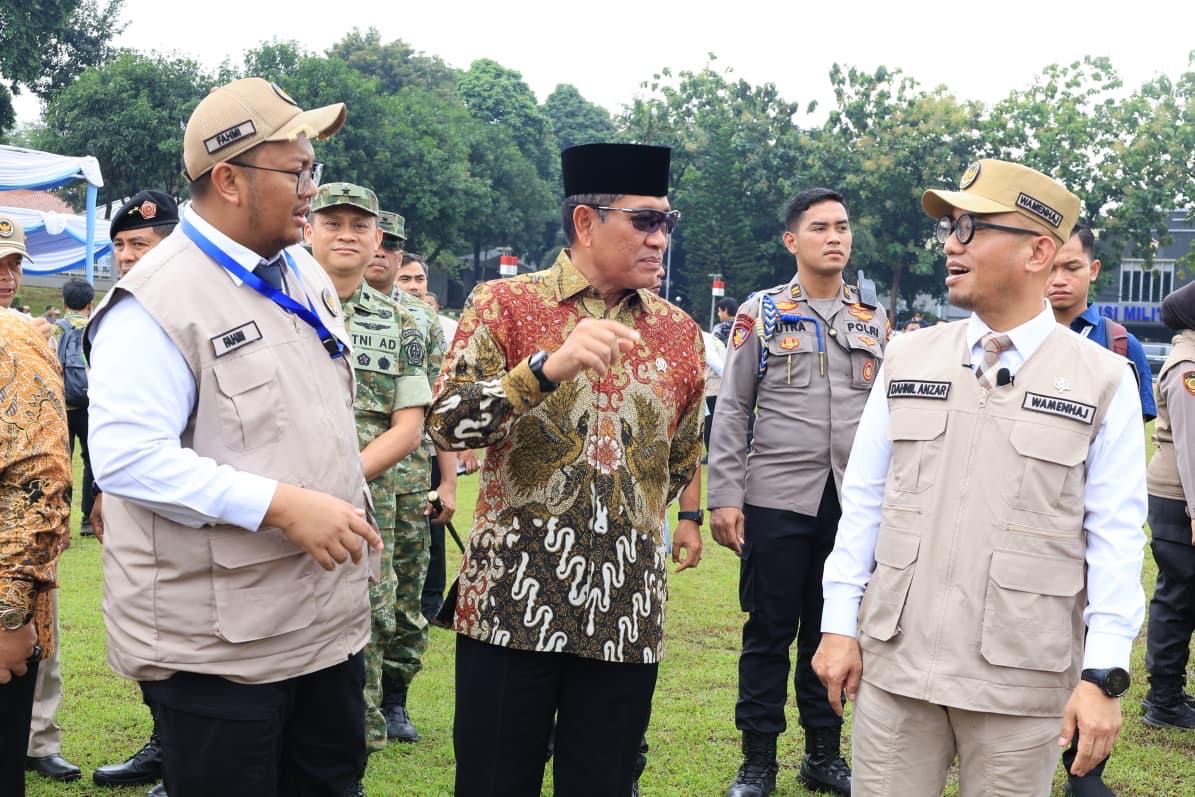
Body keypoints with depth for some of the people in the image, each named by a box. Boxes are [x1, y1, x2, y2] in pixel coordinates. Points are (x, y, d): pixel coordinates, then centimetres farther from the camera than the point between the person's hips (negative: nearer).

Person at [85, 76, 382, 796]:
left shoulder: (305, 274, 10)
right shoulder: (157, 301, -16)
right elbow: (126, 457, -24)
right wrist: (283, 505, -27)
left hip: (331, 618, 8)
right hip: (218, 646, -8)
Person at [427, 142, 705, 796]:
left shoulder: (679, 331, 9)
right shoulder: (504, 303, -1)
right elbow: (446, 423, -14)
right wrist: (548, 366, -25)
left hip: (628, 612, 3)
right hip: (513, 598, -3)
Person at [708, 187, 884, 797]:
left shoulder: (873, 320, 11)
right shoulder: (761, 313, 1)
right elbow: (731, 410, -2)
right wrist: (724, 498, -9)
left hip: (855, 504, 3)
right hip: (776, 501, -3)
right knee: (769, 632, 4)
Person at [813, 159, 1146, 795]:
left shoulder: (1103, 382, -2)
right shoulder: (908, 358, 6)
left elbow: (1114, 539, -5)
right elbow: (863, 499, 8)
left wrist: (1104, 676, -10)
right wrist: (839, 625, 5)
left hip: (1022, 679, -2)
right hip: (894, 662, 2)